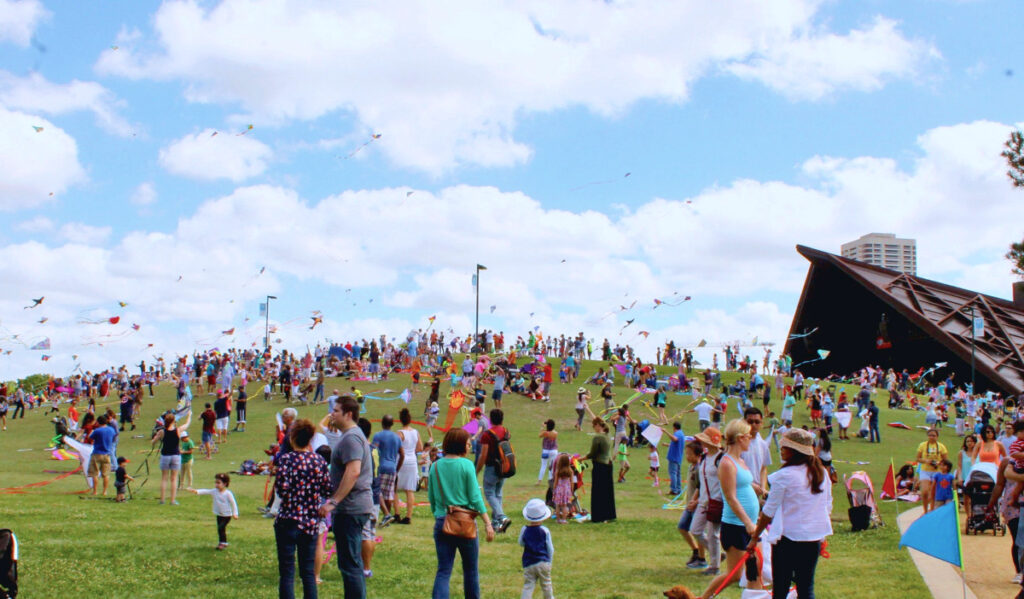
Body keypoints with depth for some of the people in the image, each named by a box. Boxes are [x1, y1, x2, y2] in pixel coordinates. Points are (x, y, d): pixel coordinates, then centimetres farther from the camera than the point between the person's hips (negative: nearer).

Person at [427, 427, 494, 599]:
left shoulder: (435, 466, 3)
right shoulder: (466, 465, -9)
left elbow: (432, 498, 10)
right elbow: (475, 498, -10)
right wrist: (488, 523, -6)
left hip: (441, 522, 3)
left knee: (443, 571, 3)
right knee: (471, 569, 14)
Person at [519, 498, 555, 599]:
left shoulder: (524, 530, -4)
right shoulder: (545, 530, -6)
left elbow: (521, 543, 12)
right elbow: (550, 549, -1)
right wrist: (549, 561, 12)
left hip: (528, 563, 0)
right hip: (543, 563, 0)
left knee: (528, 586, -2)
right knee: (546, 585, 15)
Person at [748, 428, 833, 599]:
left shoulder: (784, 476, -14)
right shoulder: (822, 473, 3)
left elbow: (769, 511, -8)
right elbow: (828, 507, 12)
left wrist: (755, 537, 2)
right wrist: (822, 538, 23)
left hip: (788, 537, -5)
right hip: (814, 538, 6)